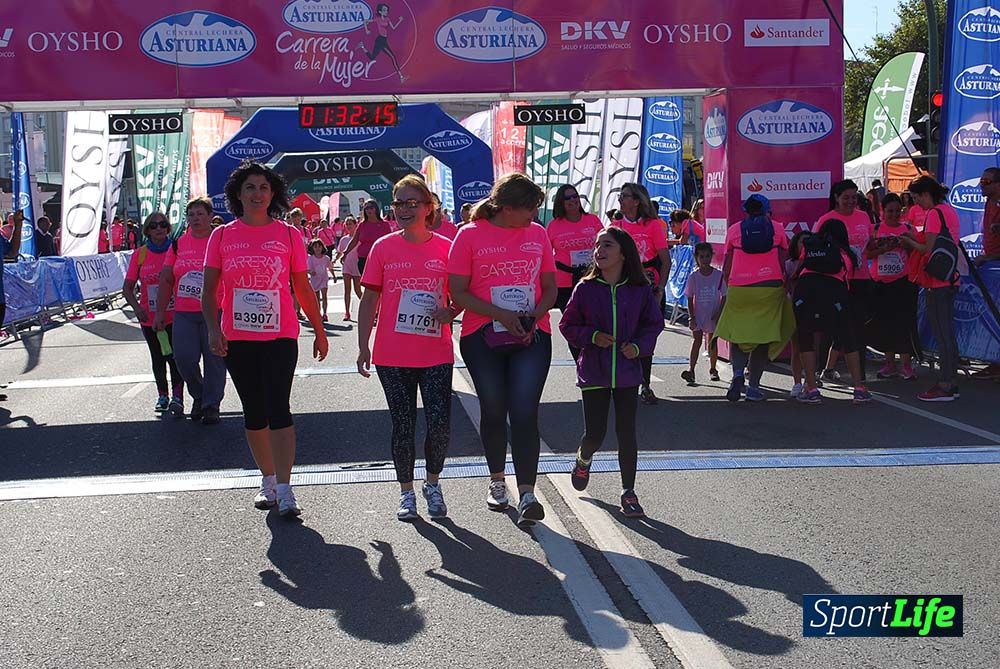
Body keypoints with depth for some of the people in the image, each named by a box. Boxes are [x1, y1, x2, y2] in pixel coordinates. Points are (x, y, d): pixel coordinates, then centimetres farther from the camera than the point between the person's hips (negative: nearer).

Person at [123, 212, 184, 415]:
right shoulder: (139, 255, 0)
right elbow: (127, 287, 3)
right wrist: (137, 308, -13)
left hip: (174, 315, -3)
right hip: (149, 318, 3)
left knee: (175, 356, -11)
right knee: (158, 358, 15)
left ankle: (177, 398, -9)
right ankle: (163, 396, 30)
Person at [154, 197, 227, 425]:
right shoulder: (178, 245, 10)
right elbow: (166, 280, 12)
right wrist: (160, 312, 8)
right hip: (184, 314, 3)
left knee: (214, 359, 0)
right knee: (184, 358, -3)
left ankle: (211, 405, 13)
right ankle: (198, 395, 22)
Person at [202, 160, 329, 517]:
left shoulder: (288, 234, 3)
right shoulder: (222, 236, 5)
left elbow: (303, 288, 9)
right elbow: (209, 289, 5)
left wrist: (319, 332, 11)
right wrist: (213, 327, -10)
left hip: (280, 336, -2)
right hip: (238, 339, 2)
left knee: (278, 409, -11)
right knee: (254, 413, 11)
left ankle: (284, 490, -11)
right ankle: (268, 480, 25)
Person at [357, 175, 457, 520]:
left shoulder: (445, 248, 1)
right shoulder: (383, 248, 2)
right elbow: (369, 301, 5)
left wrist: (450, 312, -11)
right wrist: (363, 347, 1)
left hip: (436, 354, 0)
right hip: (392, 356, 0)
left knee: (440, 425, -6)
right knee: (403, 426, 7)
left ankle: (433, 484, 19)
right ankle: (407, 493, 22)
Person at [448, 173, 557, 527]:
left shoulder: (537, 234, 7)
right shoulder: (470, 235, -4)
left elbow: (550, 287, 11)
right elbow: (458, 292, -6)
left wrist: (534, 315, -9)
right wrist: (500, 315, -17)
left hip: (531, 336, 1)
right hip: (483, 338, -1)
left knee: (525, 413, -10)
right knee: (493, 411, 11)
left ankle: (527, 494, -11)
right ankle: (497, 481, 31)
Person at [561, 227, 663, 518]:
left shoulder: (640, 290, -2)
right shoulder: (586, 289, -4)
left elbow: (654, 324, 7)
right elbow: (567, 325, 1)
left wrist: (639, 346, -10)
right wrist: (592, 336, -14)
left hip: (627, 371, 1)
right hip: (594, 371, -1)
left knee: (627, 433, 3)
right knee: (595, 433, 0)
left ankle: (628, 493, 15)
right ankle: (583, 459, 36)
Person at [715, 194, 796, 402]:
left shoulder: (734, 230, 8)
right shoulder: (777, 229, 8)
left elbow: (727, 267, 7)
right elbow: (784, 262, 8)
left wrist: (728, 286, 19)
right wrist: (786, 286, 17)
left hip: (739, 289, 0)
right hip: (771, 288, 0)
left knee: (738, 334, 9)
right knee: (763, 337, 6)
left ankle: (738, 372, -17)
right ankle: (753, 387, 3)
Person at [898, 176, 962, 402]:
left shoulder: (934, 213, -14)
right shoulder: (950, 211, 15)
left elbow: (929, 249, -17)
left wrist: (909, 242, -1)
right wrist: (915, 238, 12)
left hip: (937, 282, -10)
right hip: (951, 279, 10)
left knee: (941, 335, -6)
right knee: (948, 334, 14)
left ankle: (944, 387, -3)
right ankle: (950, 384, 19)